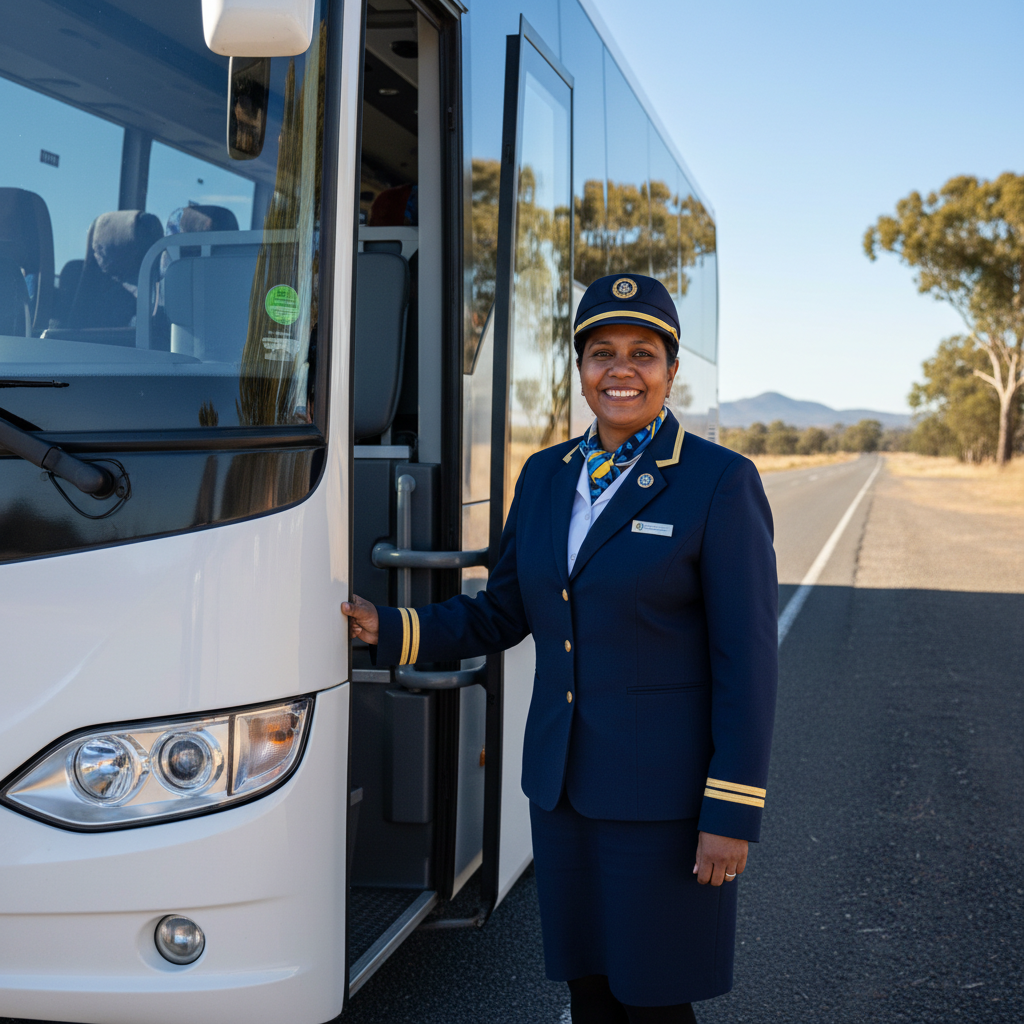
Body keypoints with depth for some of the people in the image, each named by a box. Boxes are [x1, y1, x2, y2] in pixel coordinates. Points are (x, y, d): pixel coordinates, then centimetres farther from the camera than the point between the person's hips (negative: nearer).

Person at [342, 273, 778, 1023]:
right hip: (563, 784, 6)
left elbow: (747, 660, -13)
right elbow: (501, 615, 13)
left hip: (665, 791, -5)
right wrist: (392, 631, -1)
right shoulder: (547, 476, 7)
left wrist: (732, 815, -15)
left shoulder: (721, 482, -11)